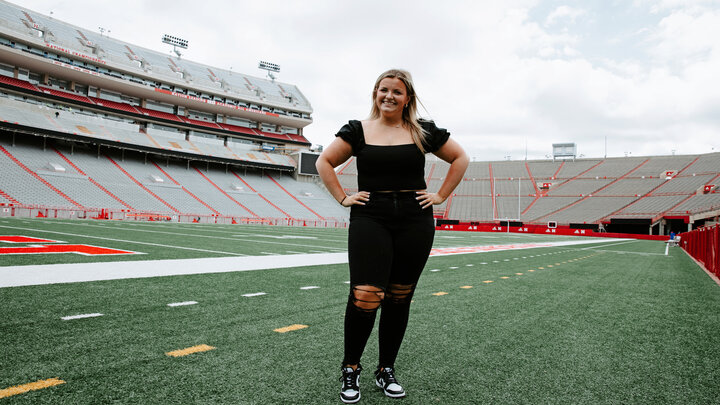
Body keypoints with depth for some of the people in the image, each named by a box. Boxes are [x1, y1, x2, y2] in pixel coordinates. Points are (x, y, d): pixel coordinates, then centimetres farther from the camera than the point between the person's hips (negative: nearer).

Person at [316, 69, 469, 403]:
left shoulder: (424, 132, 7)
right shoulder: (358, 131, 4)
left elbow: (460, 158, 16)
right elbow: (324, 162, 10)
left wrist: (441, 196, 8)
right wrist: (343, 198, 1)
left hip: (415, 222, 2)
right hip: (369, 221, -2)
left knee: (398, 299, 9)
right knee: (364, 298, -12)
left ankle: (386, 370, 28)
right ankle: (350, 369, 13)